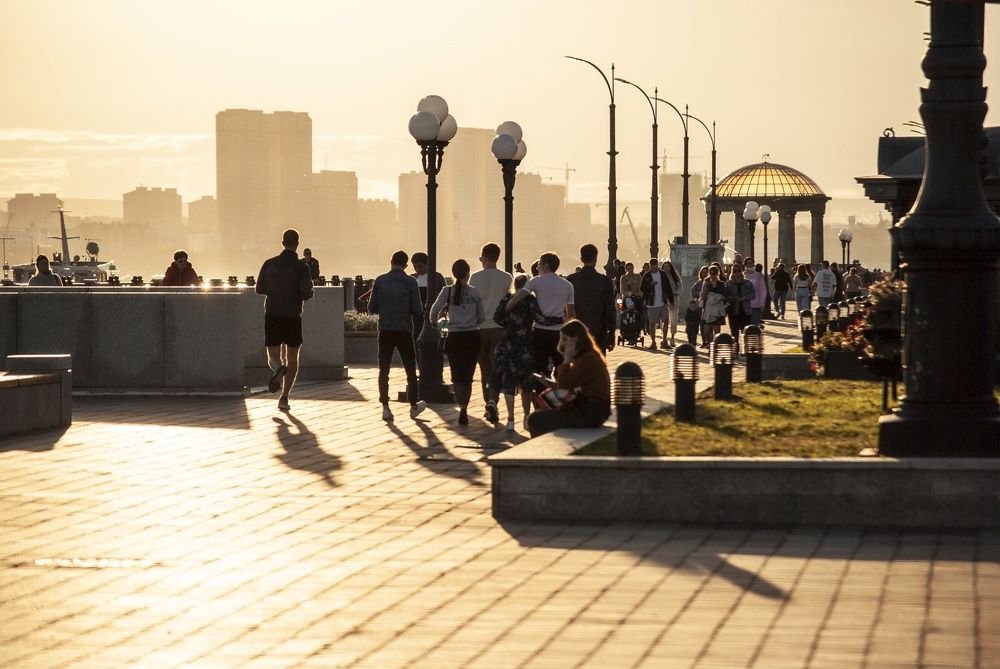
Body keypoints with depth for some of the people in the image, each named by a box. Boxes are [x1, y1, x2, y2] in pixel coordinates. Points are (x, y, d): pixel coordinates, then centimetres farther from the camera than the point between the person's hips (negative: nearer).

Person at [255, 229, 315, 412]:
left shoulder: (269, 264, 1)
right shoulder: (301, 267, -9)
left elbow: (259, 289, 9)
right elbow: (307, 294, -15)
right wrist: (309, 290, 8)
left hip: (272, 315, 1)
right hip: (293, 316, -1)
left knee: (273, 355, 10)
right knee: (292, 358, 12)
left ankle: (278, 368, -27)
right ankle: (284, 397, 5)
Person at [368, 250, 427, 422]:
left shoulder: (380, 281, -1)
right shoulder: (410, 282, -6)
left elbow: (371, 308, 0)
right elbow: (418, 310, -8)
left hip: (385, 330, 1)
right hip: (404, 330, -1)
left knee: (383, 370, 5)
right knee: (411, 369, 13)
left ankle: (385, 408, -2)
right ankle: (413, 406, 20)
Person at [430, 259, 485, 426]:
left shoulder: (447, 291, -4)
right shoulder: (475, 292, 0)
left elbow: (435, 309, -10)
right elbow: (482, 318, 5)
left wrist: (434, 322, 11)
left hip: (454, 337, -1)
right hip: (472, 336, 1)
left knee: (457, 376, 4)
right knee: (468, 376, 11)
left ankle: (462, 407, -20)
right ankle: (464, 411, 4)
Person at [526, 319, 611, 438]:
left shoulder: (587, 359, -18)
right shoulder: (590, 356, 16)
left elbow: (563, 385, -15)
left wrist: (567, 360, -8)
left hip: (590, 414, -11)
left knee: (535, 419, -11)